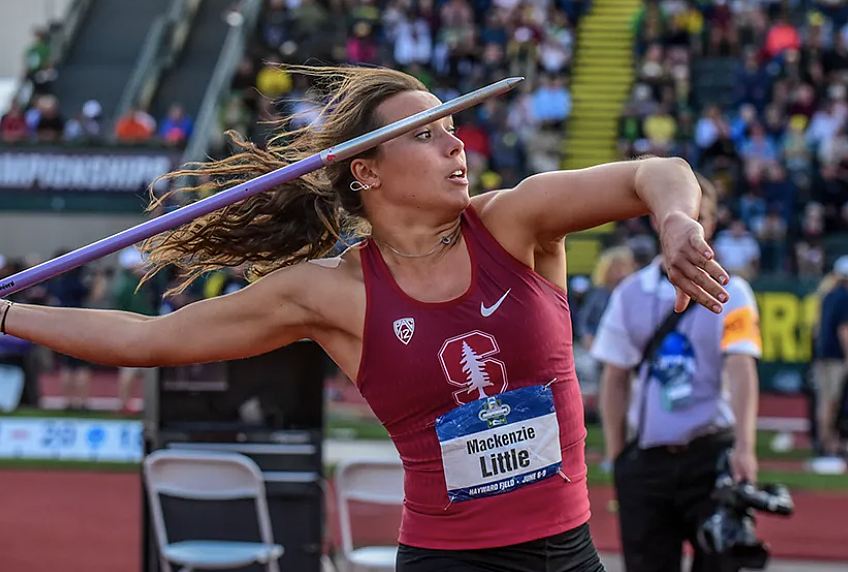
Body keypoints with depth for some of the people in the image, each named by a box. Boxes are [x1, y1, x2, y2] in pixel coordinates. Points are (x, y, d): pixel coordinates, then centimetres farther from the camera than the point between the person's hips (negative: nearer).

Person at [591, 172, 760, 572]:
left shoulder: (731, 293, 0)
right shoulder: (630, 294, 8)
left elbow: (742, 371, -13)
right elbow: (615, 381, 12)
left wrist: (745, 447, -26)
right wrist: (616, 457, 5)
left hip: (710, 457, -2)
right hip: (645, 460, 2)